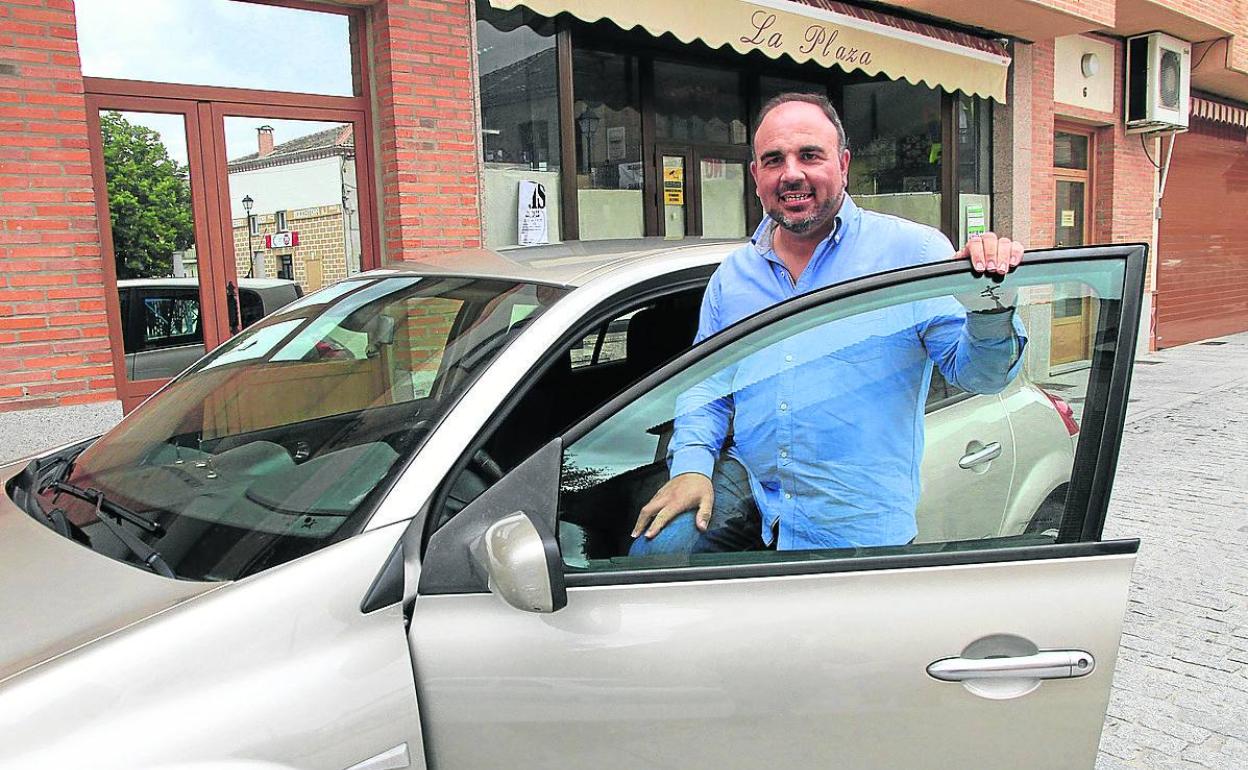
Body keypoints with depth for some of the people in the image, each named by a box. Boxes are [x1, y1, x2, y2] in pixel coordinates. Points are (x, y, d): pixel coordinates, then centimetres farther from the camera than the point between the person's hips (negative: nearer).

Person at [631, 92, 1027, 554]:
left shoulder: (912, 251, -3)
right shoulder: (734, 273, 10)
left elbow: (976, 372, -8)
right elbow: (706, 381, 14)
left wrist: (990, 306, -29)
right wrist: (691, 463, -2)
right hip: (745, 485, 3)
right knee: (654, 550, -15)